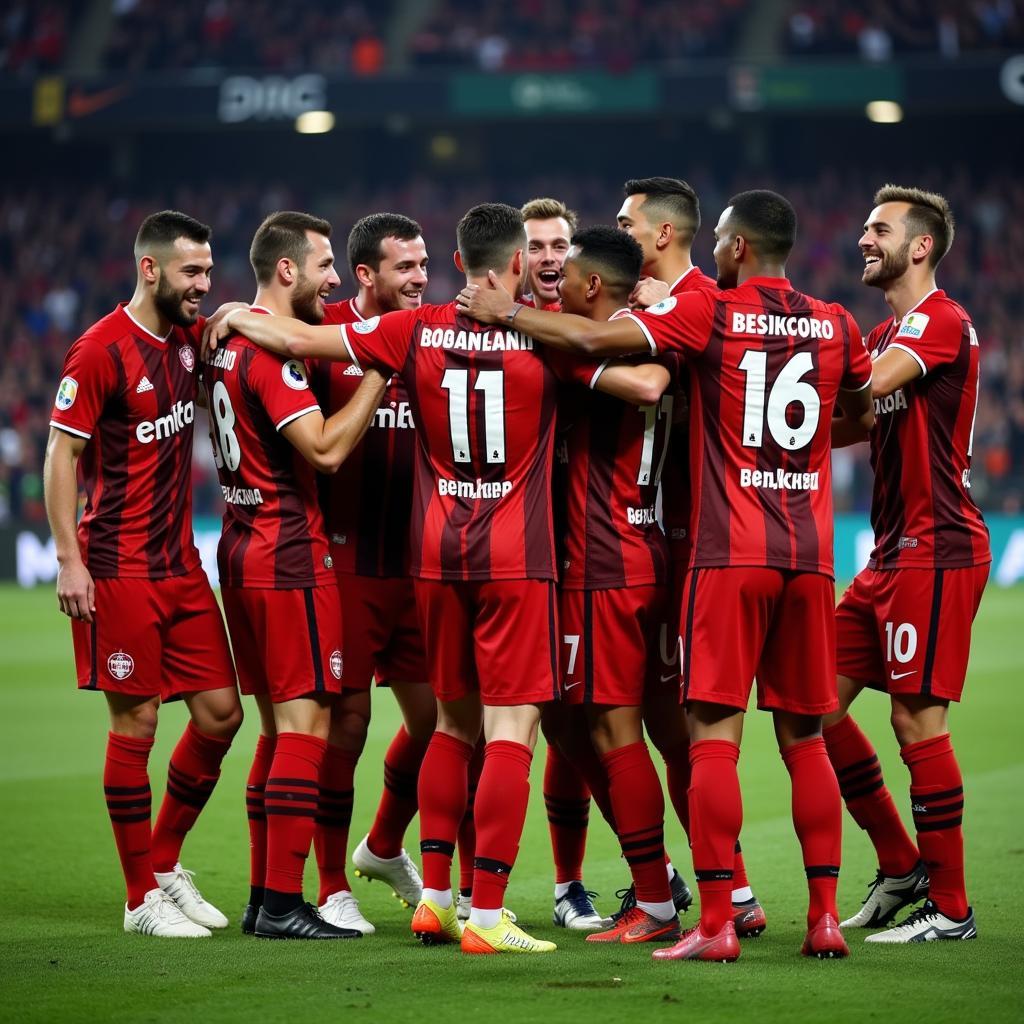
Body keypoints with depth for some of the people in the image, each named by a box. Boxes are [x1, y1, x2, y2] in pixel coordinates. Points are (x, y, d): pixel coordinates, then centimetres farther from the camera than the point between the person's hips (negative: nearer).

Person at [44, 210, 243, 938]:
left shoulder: (190, 338, 8)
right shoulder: (101, 351, -12)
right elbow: (62, 455, -11)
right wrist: (70, 559, -16)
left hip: (181, 564, 7)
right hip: (120, 571, -7)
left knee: (221, 713, 5)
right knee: (136, 724, -2)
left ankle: (165, 860, 23)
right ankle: (142, 898, 7)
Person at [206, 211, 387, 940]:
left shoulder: (228, 340, 13)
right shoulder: (271, 350, -16)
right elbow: (326, 448, -22)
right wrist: (381, 373, -16)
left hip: (243, 548, 10)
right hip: (290, 557, -10)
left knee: (280, 724, 14)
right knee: (307, 723, -7)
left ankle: (264, 896, 16)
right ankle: (282, 903, -8)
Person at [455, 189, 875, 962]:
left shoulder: (709, 314, -5)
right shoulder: (836, 326, 7)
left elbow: (594, 339, -11)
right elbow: (863, 415, 24)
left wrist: (505, 312, 3)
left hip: (730, 555, -4)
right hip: (809, 556, 4)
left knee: (714, 736, -4)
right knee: (805, 738, 10)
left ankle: (715, 923, -8)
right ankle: (825, 917, 8)